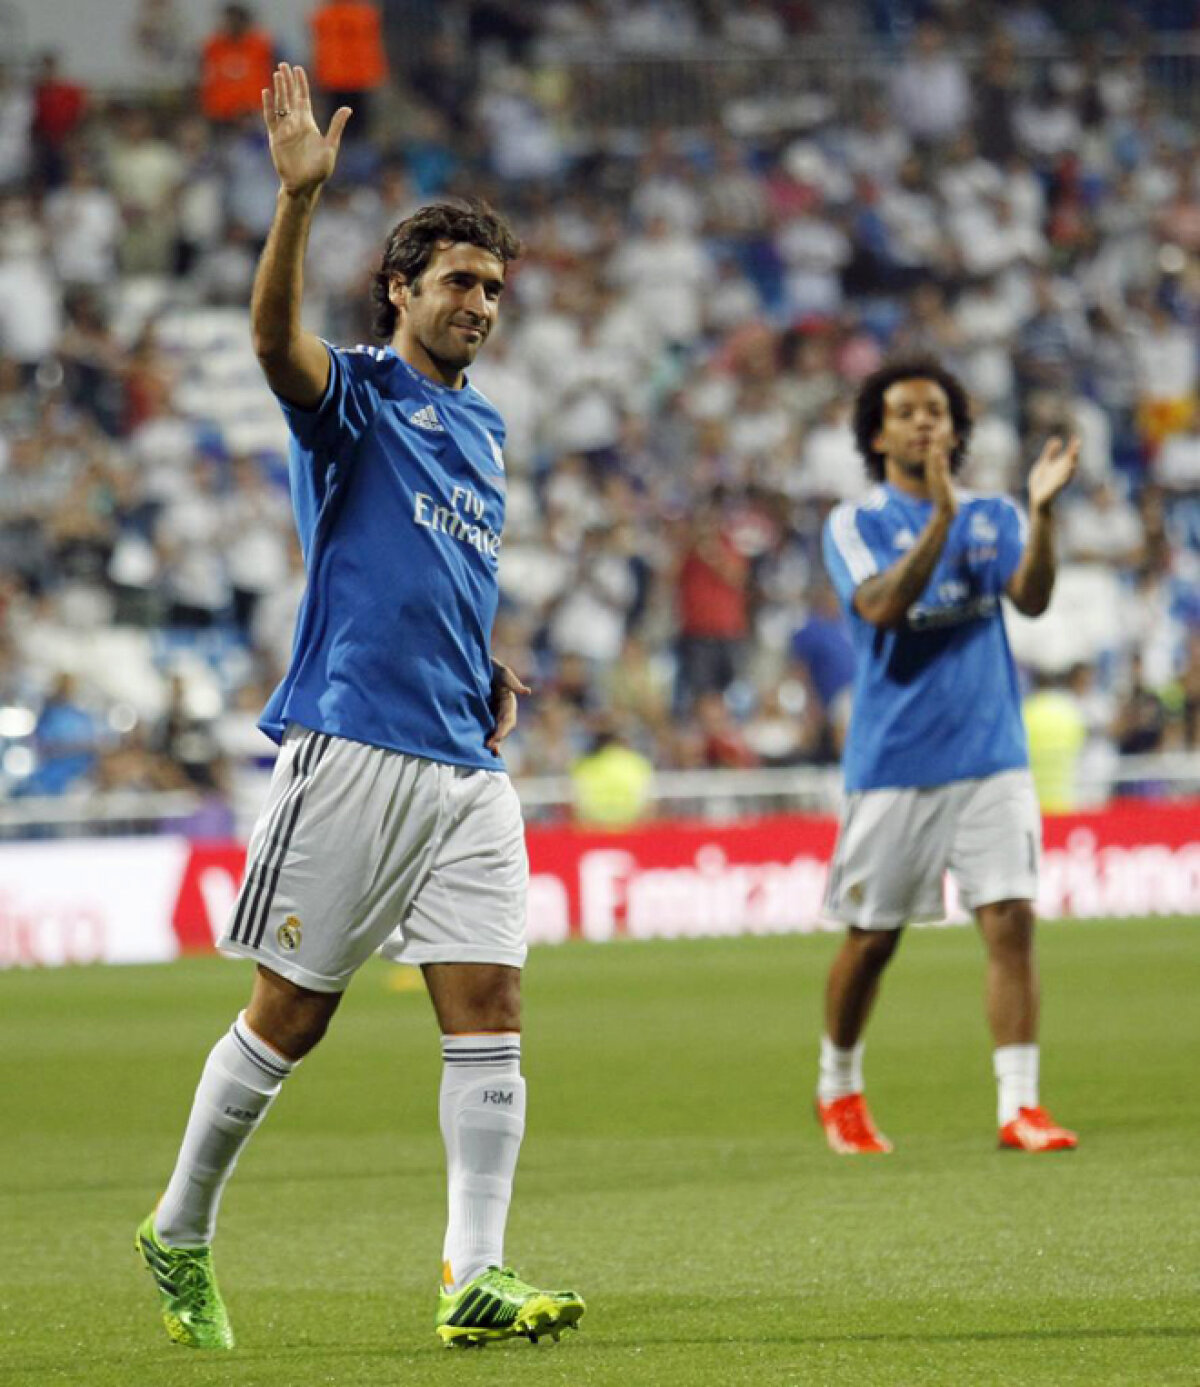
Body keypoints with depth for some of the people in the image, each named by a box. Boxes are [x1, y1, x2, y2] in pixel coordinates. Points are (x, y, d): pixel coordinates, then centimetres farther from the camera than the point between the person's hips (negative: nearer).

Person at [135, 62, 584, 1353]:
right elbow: (275, 337, -25)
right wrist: (298, 195, -40)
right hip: (351, 749, -6)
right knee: (289, 1013, 1)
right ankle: (179, 1234, 18)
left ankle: (475, 1275, -7)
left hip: (466, 762, 6)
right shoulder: (355, 395, -2)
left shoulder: (481, 427, 19)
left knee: (488, 1007, -5)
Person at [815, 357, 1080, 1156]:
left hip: (991, 757, 2)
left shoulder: (993, 518, 8)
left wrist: (1043, 510, -26)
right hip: (893, 761, -2)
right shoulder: (856, 525, 0)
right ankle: (839, 1088, 28)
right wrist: (941, 515, -28)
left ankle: (1020, 1105, -10)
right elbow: (881, 605, -19)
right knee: (872, 938, 6)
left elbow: (1031, 598, -11)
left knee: (1011, 919, -10)